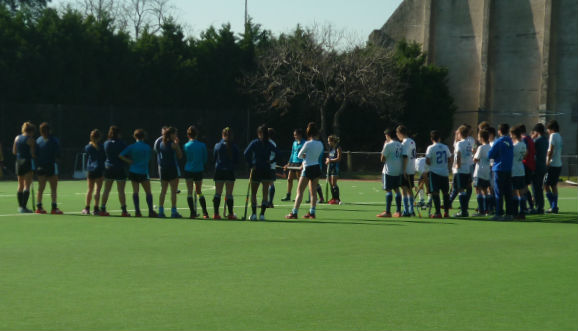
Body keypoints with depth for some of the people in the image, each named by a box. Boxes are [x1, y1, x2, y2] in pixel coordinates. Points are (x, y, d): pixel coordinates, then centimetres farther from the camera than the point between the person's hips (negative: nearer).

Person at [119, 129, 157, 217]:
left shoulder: (131, 147, -2)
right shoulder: (147, 147, -5)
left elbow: (120, 155, -7)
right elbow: (148, 160, 4)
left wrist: (130, 161, 0)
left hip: (133, 172, 2)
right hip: (143, 172, -2)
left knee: (135, 191, 4)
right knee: (148, 192, 4)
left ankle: (137, 211, -2)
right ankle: (151, 211, 0)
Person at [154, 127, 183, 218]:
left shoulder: (160, 144, 7)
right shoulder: (173, 144, -10)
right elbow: (180, 156, -3)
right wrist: (177, 144, 1)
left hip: (162, 169, 6)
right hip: (173, 168, -6)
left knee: (163, 191, 10)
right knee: (173, 191, -2)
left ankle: (161, 211, 8)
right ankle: (173, 212, -3)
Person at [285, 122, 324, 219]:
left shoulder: (308, 144, -17)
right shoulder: (320, 144, 1)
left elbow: (299, 155, -8)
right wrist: (308, 156, 5)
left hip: (308, 169, -6)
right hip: (317, 167, 6)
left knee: (300, 192, -3)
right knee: (313, 192, 13)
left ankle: (294, 213, -6)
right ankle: (312, 213, 16)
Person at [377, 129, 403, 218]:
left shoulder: (388, 145, -12)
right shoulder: (400, 145, 9)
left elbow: (383, 159, -8)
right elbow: (402, 157, 14)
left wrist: (383, 148, -1)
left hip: (389, 171, -7)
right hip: (398, 171, 7)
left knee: (388, 190, -5)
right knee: (397, 190, 11)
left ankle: (388, 212, -6)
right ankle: (398, 212, 11)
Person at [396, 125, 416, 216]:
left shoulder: (405, 143, -14)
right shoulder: (412, 142, 12)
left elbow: (405, 157, -20)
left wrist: (404, 170, -20)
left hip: (405, 171, -9)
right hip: (412, 170, 9)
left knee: (404, 189, -5)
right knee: (410, 190, 15)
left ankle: (406, 211, -8)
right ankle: (411, 210, 19)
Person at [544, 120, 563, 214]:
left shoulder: (553, 135, -10)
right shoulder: (559, 136, 15)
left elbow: (550, 151, -16)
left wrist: (547, 162, -13)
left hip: (552, 165, -8)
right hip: (559, 164, 8)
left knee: (546, 185, -4)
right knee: (554, 186, 12)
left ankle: (553, 206, -10)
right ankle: (554, 207, 11)